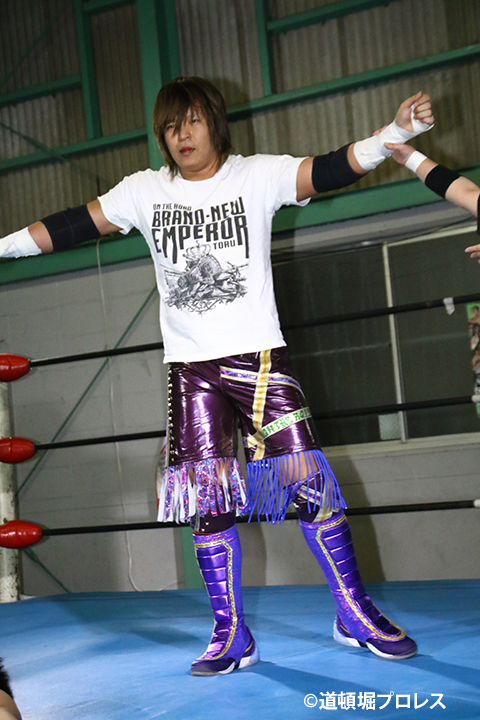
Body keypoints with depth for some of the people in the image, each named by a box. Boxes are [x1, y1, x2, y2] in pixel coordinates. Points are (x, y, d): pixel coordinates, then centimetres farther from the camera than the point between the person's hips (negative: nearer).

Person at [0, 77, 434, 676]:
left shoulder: (258, 176, 0)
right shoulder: (144, 191, 8)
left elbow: (329, 171, -11)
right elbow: (75, 226, 11)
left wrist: (395, 133, -25)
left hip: (259, 356, -2)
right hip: (191, 366, 3)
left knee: (306, 478, -7)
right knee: (205, 497, 1)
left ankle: (356, 615, 9)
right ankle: (231, 637, 13)